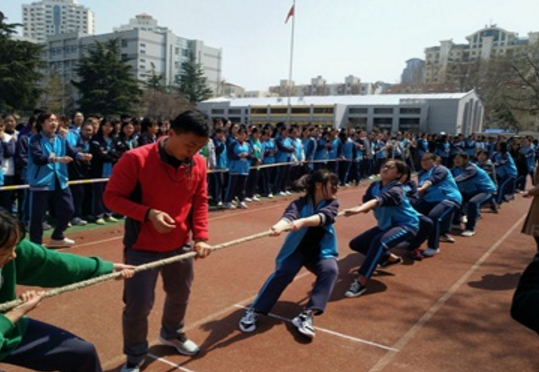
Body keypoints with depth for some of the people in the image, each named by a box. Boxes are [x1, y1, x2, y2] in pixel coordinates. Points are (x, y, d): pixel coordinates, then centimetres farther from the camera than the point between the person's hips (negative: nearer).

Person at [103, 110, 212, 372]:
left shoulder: (199, 164, -5)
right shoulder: (135, 159, -20)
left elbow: (200, 202, 4)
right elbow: (111, 197, -15)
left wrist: (200, 236, -6)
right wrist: (148, 213, -28)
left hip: (181, 246, 5)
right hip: (142, 248, -5)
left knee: (180, 295, 22)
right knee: (138, 305, 0)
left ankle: (172, 334, 53)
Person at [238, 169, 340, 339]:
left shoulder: (332, 204, -8)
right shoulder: (300, 203, -15)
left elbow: (323, 217, -31)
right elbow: (289, 216, -38)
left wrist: (302, 222, -53)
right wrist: (280, 226, -63)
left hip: (320, 251, 3)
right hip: (296, 249, -2)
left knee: (330, 269, -28)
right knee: (284, 271, -30)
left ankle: (307, 315, -30)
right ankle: (254, 311, -19)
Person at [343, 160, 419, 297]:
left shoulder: (396, 190, -26)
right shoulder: (375, 185, -2)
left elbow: (380, 199, -45)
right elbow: (367, 200, -9)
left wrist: (359, 209, -62)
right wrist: (364, 207, -35)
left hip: (406, 224, -8)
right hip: (386, 225, 8)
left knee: (380, 241, -37)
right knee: (356, 244, 6)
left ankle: (361, 282, -35)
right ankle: (390, 258, 23)